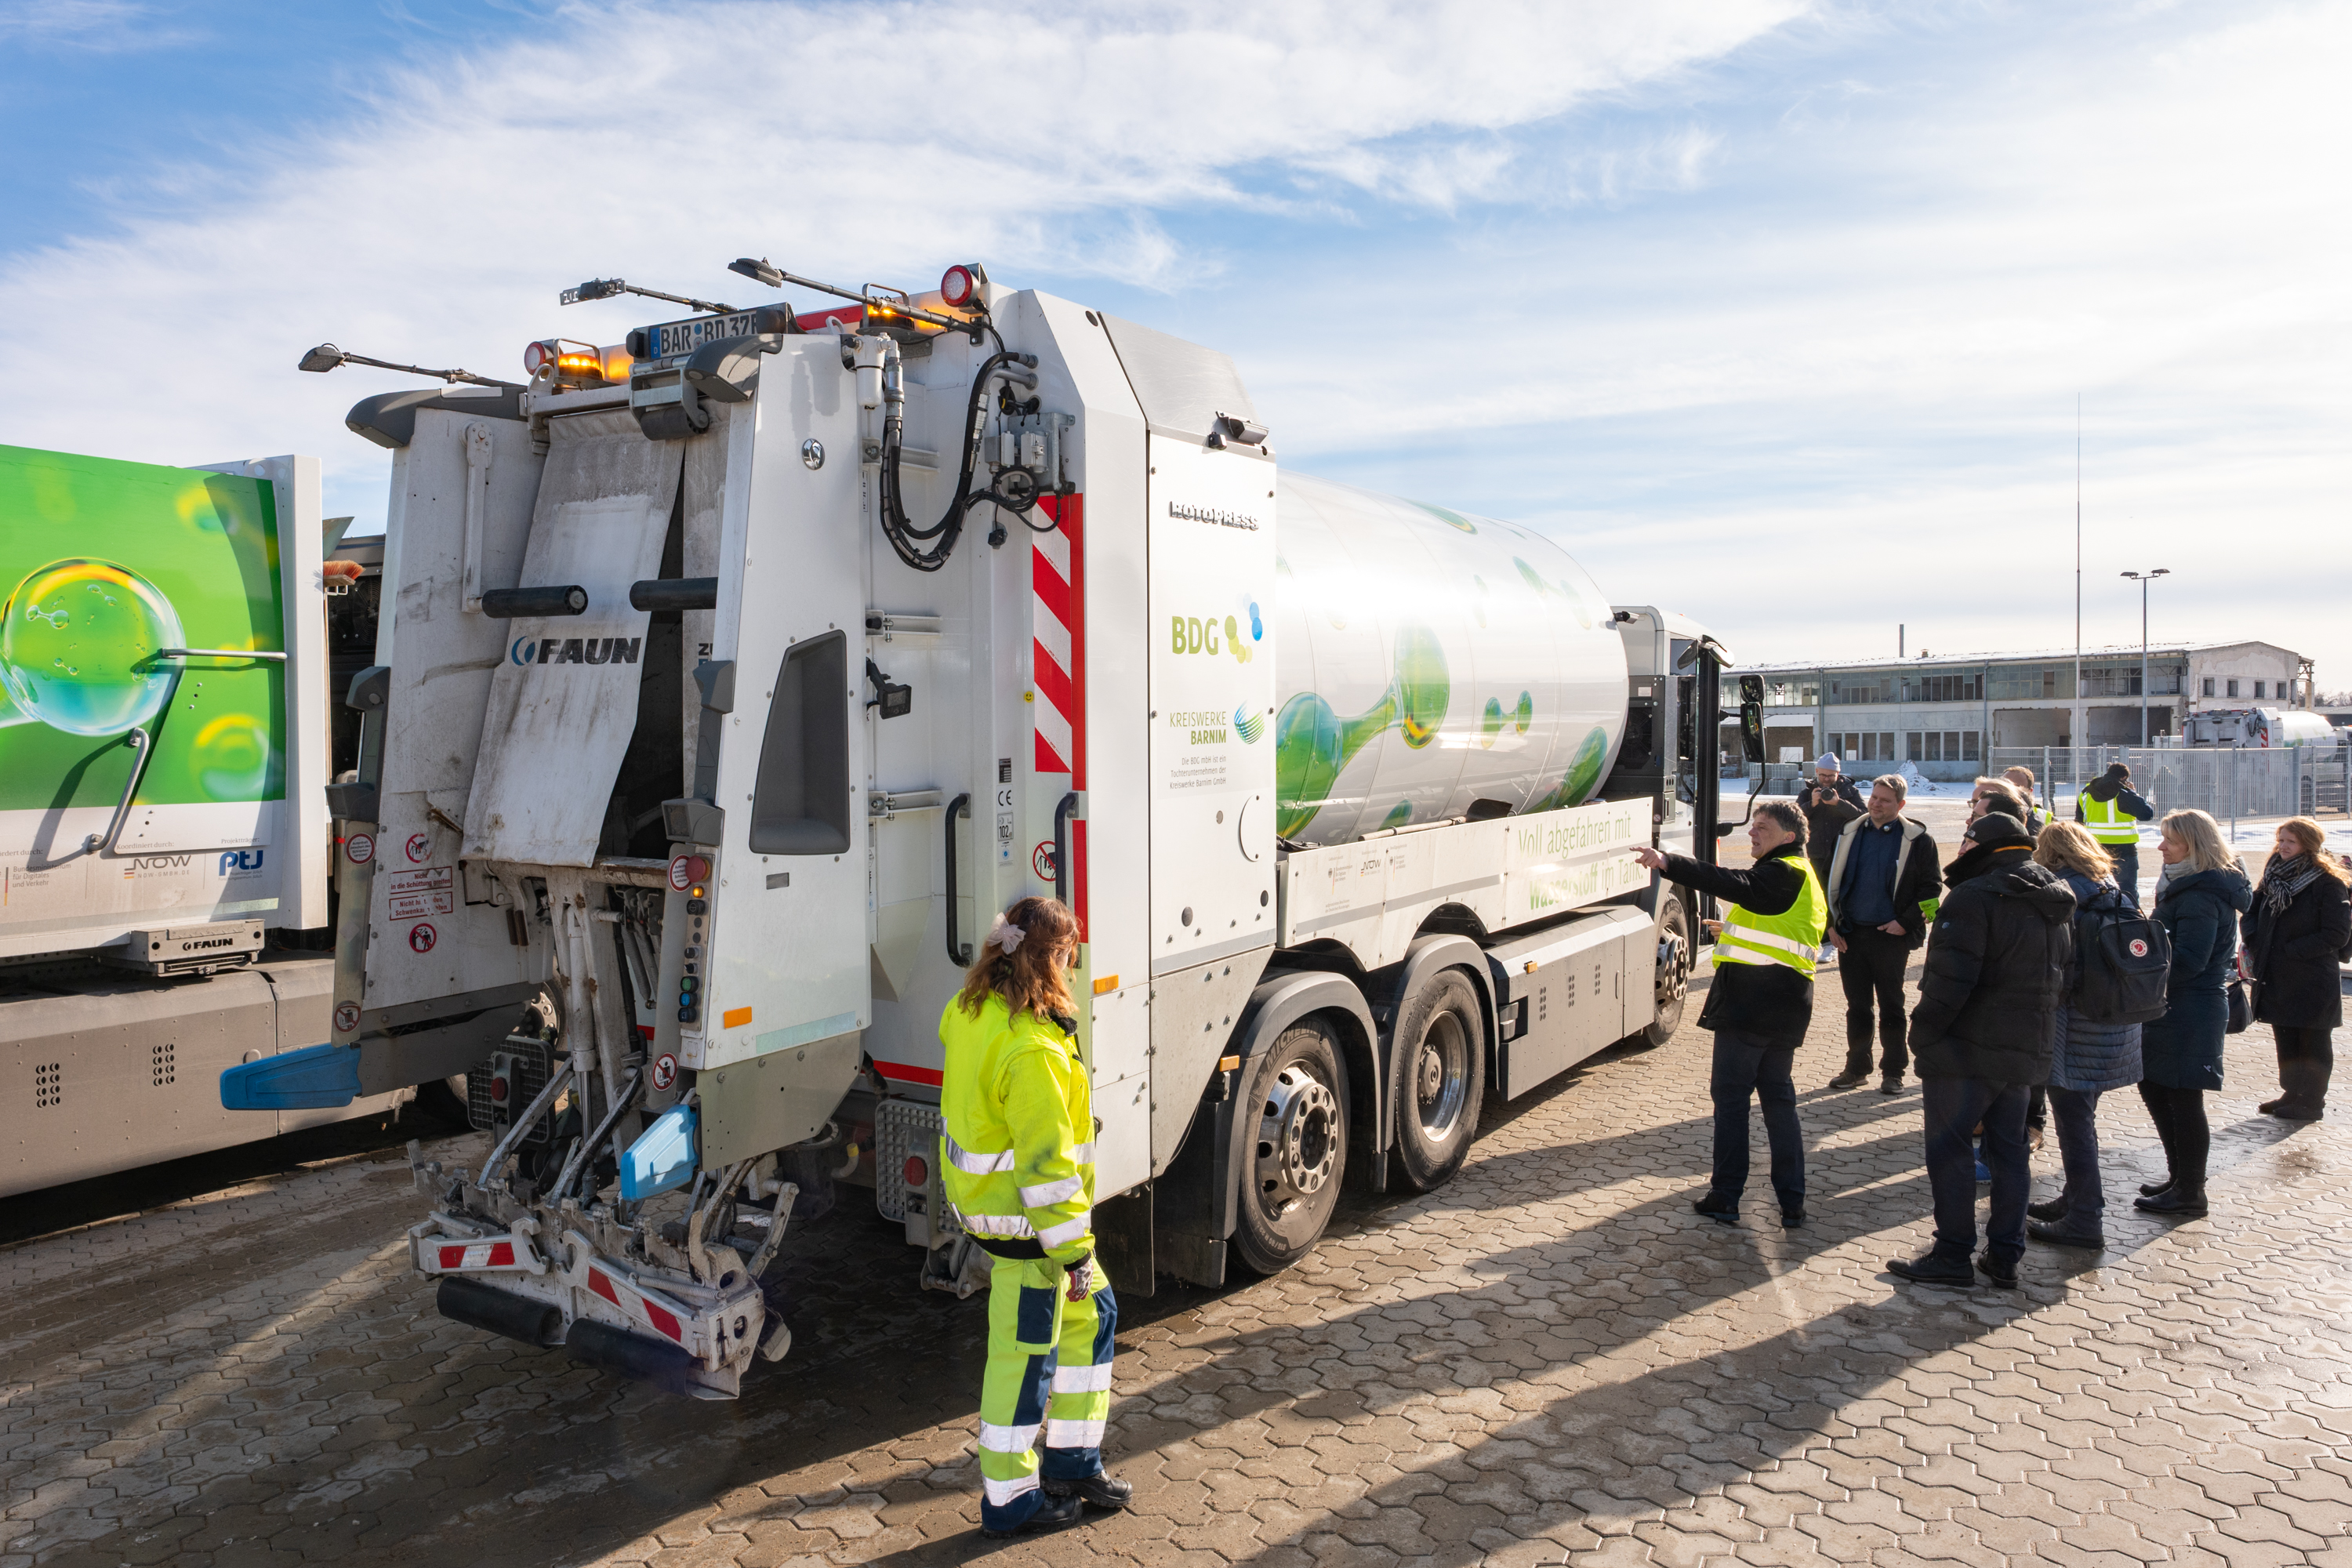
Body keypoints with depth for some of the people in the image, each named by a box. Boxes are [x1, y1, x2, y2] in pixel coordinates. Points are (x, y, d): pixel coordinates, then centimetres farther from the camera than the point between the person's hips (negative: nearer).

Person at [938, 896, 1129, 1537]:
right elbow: (1047, 1164, -27)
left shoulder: (971, 1008, -3)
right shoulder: (1031, 1051, -30)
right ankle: (1011, 1499, 25)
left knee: (1092, 1311, 21)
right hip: (1023, 1220, -10)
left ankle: (1072, 1461, 32)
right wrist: (1075, 1252, -19)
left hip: (981, 1191, 10)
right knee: (1025, 1355, 7)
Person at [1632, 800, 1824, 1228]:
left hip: (1750, 1001, -10)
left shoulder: (1784, 873, -12)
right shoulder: (1801, 876, 20)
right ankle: (1792, 1200, 16)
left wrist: (1669, 864, -39)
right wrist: (1735, 931, 30)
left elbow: (1735, 884, -29)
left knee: (1730, 1094, -1)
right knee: (1778, 1095, 15)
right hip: (1787, 1006, 10)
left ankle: (1725, 1197, 4)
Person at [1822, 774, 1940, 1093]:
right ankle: (1857, 1068, 21)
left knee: (1891, 1007, 7)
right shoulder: (1850, 833, 7)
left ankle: (1893, 1072, 17)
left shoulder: (1917, 839, -4)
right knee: (1857, 1006, 11)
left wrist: (1905, 922, -10)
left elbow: (1931, 887, -3)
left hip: (1890, 935, -3)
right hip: (1850, 934, 3)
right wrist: (1831, 923, 4)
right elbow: (1830, 880, 11)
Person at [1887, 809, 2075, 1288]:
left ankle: (1952, 1255, 5)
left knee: (1949, 1146, 1)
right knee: (2009, 1150, 15)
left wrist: (1922, 1032, -14)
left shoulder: (1974, 896, -16)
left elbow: (1950, 978, -23)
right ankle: (2005, 1257, 21)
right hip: (2027, 1049, 8)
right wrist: (2034, 1029, 19)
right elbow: (2061, 977, 17)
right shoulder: (2056, 904, 13)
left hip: (1967, 1050, -8)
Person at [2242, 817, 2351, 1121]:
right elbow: (2251, 913, 18)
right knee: (2286, 1042, 16)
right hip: (2277, 980, 7)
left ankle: (2311, 1103, 15)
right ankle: (2292, 1093, 28)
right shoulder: (2274, 878, 9)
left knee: (2313, 1045, 5)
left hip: (2312, 981, -7)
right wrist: (2255, 942, 0)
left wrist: (2290, 951, -18)